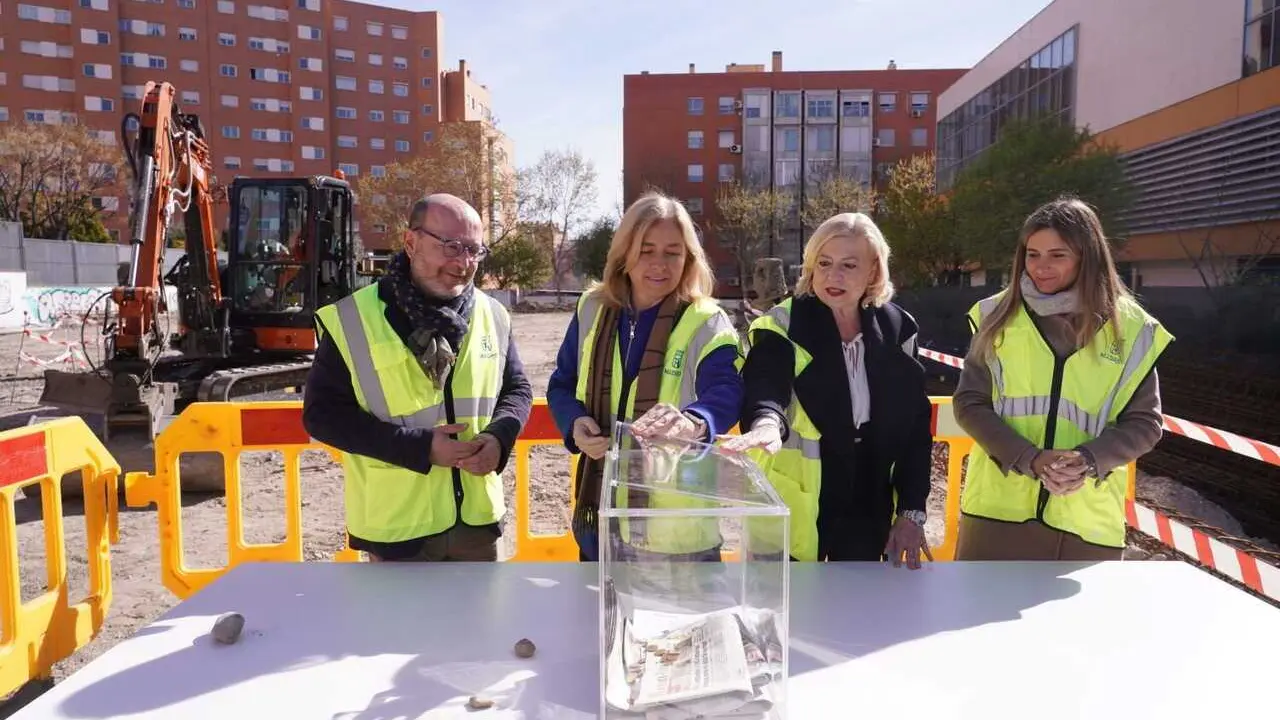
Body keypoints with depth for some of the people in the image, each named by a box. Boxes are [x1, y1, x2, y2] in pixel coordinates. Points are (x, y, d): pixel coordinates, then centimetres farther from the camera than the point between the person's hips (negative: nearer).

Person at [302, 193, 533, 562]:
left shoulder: (492, 315, 2)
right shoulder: (352, 320, -11)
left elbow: (518, 388, 12)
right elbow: (323, 413, -10)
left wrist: (500, 435, -11)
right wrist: (420, 447, -20)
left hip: (477, 521, 4)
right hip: (398, 528, -4)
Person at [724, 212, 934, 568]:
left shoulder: (896, 329, 3)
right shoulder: (784, 326, -7)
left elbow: (915, 424, 6)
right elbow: (764, 388, -25)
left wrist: (912, 510, 0)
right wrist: (766, 422, -48)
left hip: (868, 511, 3)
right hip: (796, 509, -3)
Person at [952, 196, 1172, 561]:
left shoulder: (1129, 327, 2)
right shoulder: (998, 316, 2)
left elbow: (1143, 422, 4)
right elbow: (969, 404, -1)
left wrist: (1088, 460, -15)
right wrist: (1030, 459, -15)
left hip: (1088, 522, 1)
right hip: (998, 511, 0)